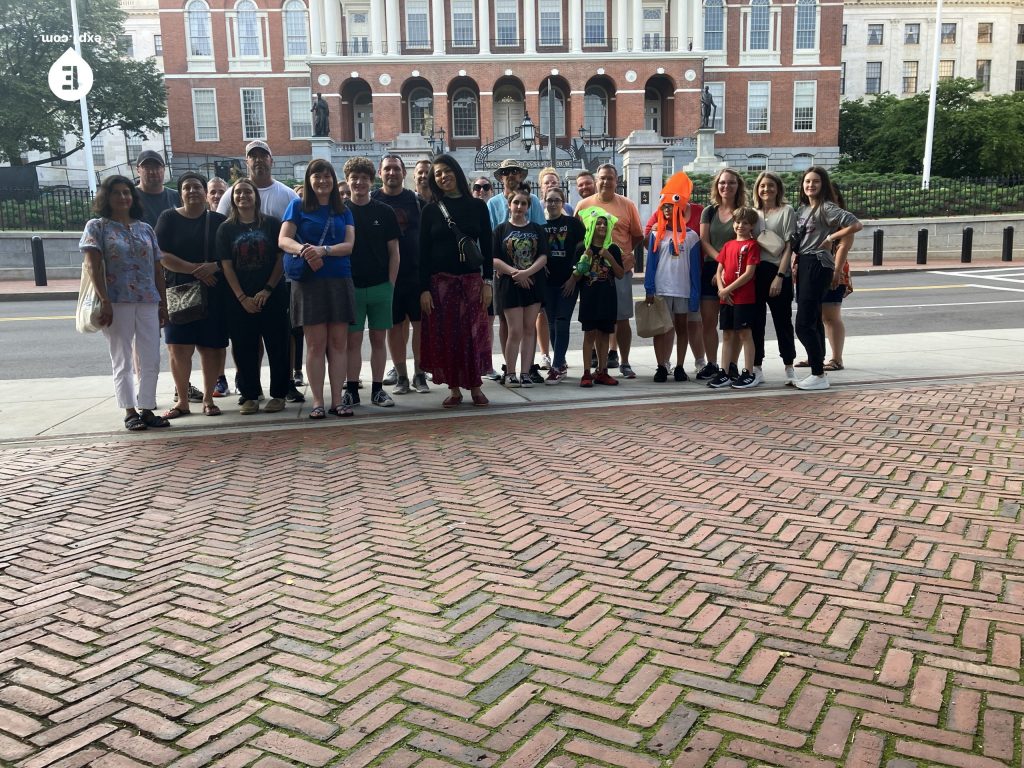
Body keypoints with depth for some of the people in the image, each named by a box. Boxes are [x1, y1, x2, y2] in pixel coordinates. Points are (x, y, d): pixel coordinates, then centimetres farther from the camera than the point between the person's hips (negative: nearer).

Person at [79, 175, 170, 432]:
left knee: (151, 361, 2)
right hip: (116, 303, -4)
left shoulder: (145, 229, 14)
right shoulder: (97, 227, 3)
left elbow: (157, 268, 15)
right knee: (122, 361, 3)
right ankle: (130, 412, 8)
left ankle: (146, 409, 11)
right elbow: (93, 266, -7)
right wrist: (104, 301, -16)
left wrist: (163, 303, 10)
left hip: (148, 302, 4)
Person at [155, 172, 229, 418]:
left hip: (212, 293, 1)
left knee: (212, 347, -1)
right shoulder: (169, 218, 4)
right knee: (178, 348, -5)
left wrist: (214, 266, -17)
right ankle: (182, 401, 6)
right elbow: (162, 256, -5)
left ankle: (208, 399, 11)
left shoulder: (218, 220, 7)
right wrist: (196, 269, -15)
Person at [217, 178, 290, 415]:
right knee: (244, 349, 3)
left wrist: (267, 291, -11)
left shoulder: (272, 224, 4)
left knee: (277, 347, 0)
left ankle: (278, 394, 11)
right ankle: (250, 397, 12)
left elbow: (281, 260, -1)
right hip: (240, 300, 1)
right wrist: (243, 298, -9)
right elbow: (227, 266, 2)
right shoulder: (226, 229, 7)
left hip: (272, 296, -1)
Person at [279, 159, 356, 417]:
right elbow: (283, 240, -4)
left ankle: (337, 400, 5)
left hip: (340, 281, 2)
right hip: (309, 281, -2)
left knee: (339, 342, 1)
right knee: (315, 344, -2)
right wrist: (303, 250, -24)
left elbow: (349, 245, 1)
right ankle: (317, 402, 3)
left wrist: (323, 250, -17)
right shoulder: (298, 206, 7)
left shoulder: (343, 211, 13)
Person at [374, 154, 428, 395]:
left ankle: (419, 375, 10)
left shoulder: (415, 200, 6)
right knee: (395, 326, 4)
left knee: (420, 323, 0)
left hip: (416, 273, 1)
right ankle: (401, 376, 13)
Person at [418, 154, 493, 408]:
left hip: (471, 279, 0)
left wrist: (487, 281, -3)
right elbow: (423, 252, 1)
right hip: (440, 282, 0)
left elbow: (486, 246, 5)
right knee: (445, 335, 1)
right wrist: (423, 289, -6)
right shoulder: (431, 210, 4)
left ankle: (475, 386, 11)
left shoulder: (477, 206, 5)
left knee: (474, 334, 0)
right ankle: (454, 388, 10)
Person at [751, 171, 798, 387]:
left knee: (783, 321, 2)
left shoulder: (786, 211, 1)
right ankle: (757, 369, 12)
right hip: (755, 272, 4)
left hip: (778, 272, -4)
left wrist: (779, 276, -14)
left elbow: (789, 246, -5)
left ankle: (789, 369, 10)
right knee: (755, 322, 5)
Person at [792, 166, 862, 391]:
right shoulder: (802, 209, 15)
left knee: (804, 324, -12)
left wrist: (831, 237, -11)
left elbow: (856, 225, -19)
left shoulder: (827, 208, -9)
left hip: (818, 265, -9)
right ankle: (816, 370, 19)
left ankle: (819, 376, -6)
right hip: (803, 265, 9)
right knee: (813, 321, 12)